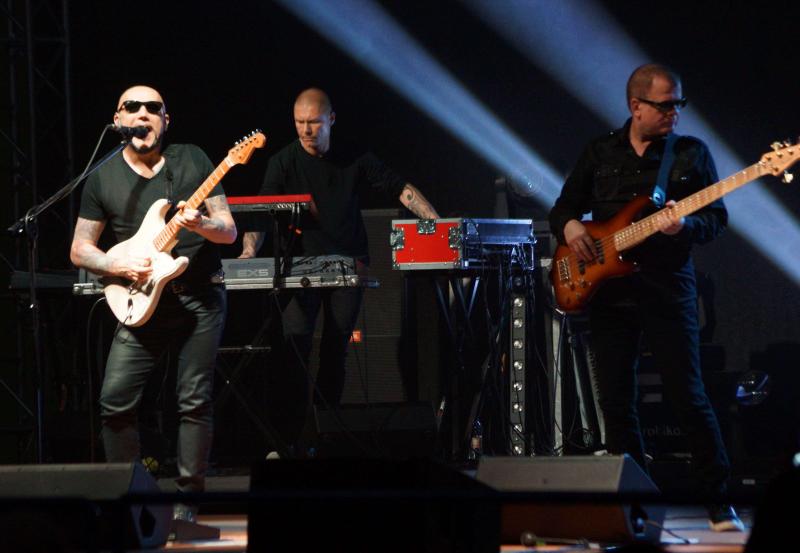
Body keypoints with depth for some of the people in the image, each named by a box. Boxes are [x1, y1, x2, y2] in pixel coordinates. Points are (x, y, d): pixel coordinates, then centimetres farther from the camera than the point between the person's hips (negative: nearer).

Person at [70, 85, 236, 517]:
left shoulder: (192, 160, 2)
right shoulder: (102, 178, 5)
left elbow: (229, 231, 2)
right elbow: (79, 250, 8)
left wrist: (200, 225, -20)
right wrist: (120, 266, -10)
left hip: (200, 298, -1)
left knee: (194, 401, -4)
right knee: (116, 400, -7)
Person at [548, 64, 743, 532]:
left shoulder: (692, 153, 3)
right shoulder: (600, 154, 10)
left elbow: (717, 218, 0)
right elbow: (563, 208, 16)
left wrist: (684, 227, -20)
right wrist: (570, 227, -6)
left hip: (669, 290, -3)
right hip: (609, 291, 3)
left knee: (688, 397, -7)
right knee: (617, 404, 4)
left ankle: (719, 503, 0)